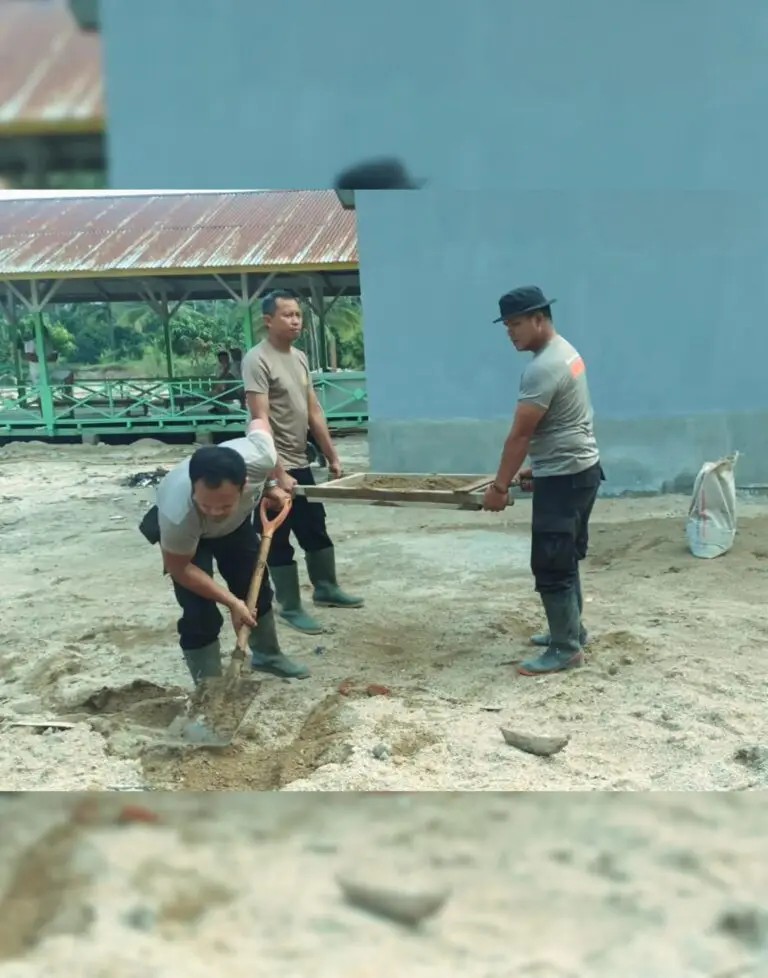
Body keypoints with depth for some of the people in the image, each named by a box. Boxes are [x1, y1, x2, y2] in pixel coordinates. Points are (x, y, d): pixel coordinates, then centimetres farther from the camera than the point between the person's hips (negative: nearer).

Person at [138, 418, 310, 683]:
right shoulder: (178, 516, -47)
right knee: (199, 612, -15)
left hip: (236, 521, 4)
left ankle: (267, 656, 41)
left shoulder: (260, 458, -42)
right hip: (185, 528, -4)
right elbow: (179, 568, -27)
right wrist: (232, 602, -28)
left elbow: (258, 423, -16)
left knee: (257, 587, 16)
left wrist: (269, 487, -11)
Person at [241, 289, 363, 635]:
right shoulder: (257, 359, -16)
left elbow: (314, 411, 14)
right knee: (279, 540, 3)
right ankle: (290, 607, 13)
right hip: (274, 468, -9)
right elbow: (260, 421, -22)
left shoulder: (299, 357, 10)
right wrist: (278, 472, -27)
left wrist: (332, 457, 12)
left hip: (301, 463, 9)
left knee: (316, 530, 20)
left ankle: (326, 589, 36)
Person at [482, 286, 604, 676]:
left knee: (551, 565, -5)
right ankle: (570, 630, 31)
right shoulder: (563, 351, 12)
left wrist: (499, 487, -14)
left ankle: (566, 648, 3)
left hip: (564, 477, -11)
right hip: (577, 469, 11)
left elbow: (520, 434, -21)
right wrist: (534, 467, 24)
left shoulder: (543, 368, -22)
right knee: (564, 559, 20)